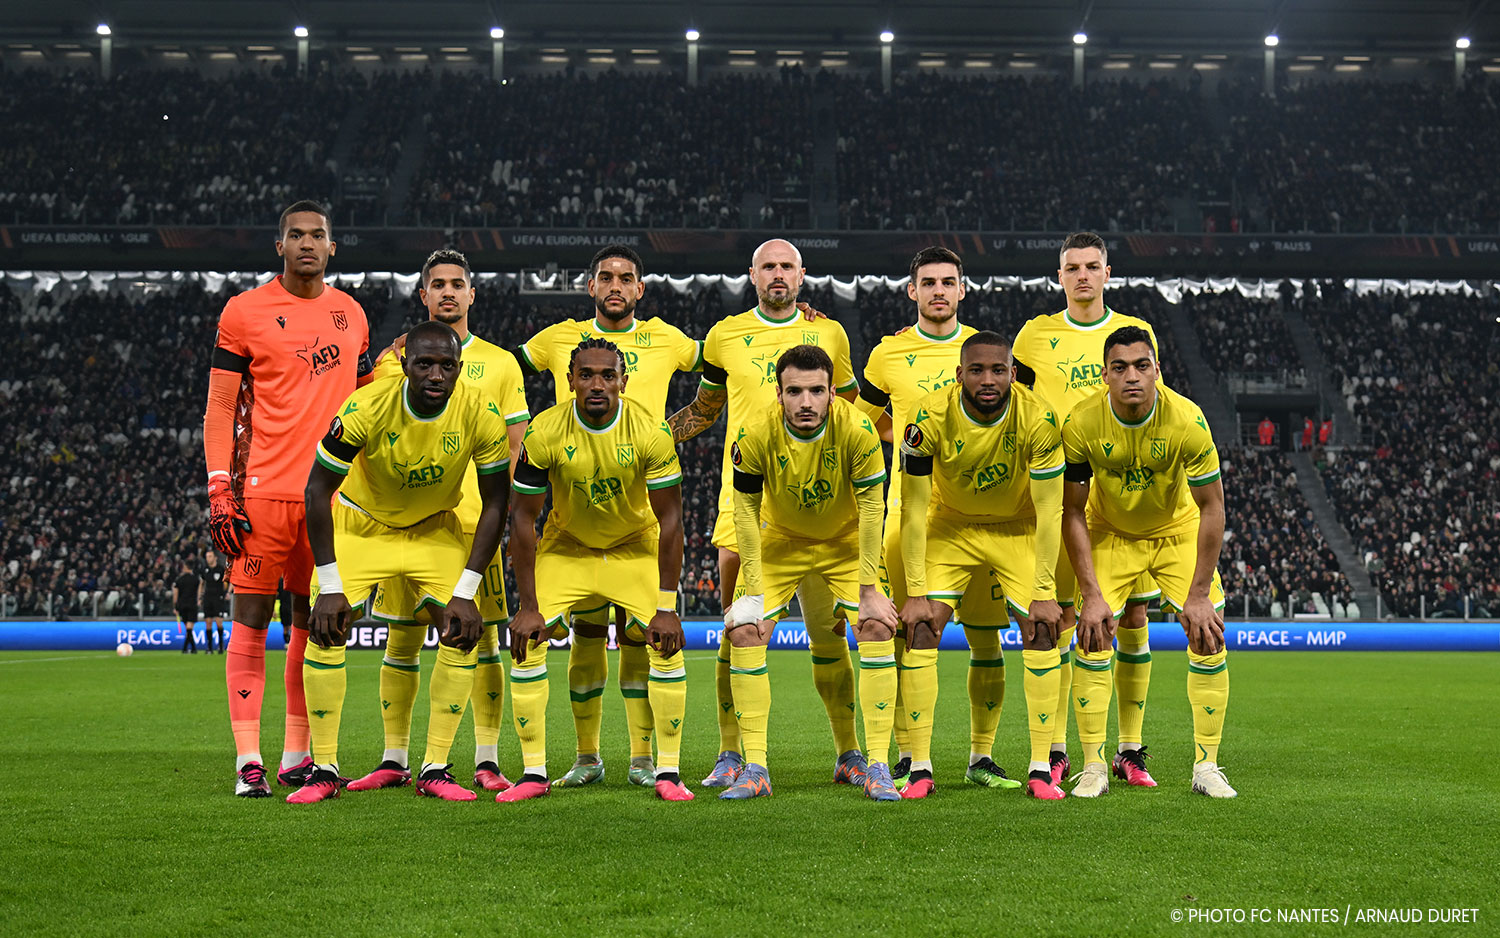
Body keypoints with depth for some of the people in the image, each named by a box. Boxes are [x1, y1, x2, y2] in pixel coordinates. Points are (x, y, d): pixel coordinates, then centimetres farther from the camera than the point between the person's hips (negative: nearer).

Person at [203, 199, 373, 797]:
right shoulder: (245, 311, -1)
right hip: (265, 490, -4)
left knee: (313, 623, 8)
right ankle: (247, 760, 2)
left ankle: (297, 757, 16)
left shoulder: (351, 314, 12)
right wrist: (220, 490, -8)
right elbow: (221, 407, -1)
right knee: (252, 621, -2)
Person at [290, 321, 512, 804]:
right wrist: (330, 586, -23)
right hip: (361, 524, -2)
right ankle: (324, 770, -2)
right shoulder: (367, 407, -30)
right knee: (325, 631, -15)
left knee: (465, 632, -11)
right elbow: (318, 489, -20)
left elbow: (495, 502, -15)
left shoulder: (480, 412, -25)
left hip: (435, 528, 2)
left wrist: (465, 593, -19)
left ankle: (435, 769, 1)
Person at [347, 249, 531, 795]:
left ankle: (487, 760, 5)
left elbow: (516, 448, 9)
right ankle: (394, 760, 12)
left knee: (483, 636, -2)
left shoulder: (499, 363, 10)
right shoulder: (393, 360, 10)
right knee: (402, 639, 3)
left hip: (475, 522, 0)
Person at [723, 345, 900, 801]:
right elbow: (746, 512, -15)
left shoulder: (857, 430, -28)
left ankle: (878, 768, -10)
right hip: (780, 542, 1)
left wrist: (869, 591, -20)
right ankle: (755, 770, -4)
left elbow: (870, 510, -20)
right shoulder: (755, 433, -26)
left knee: (877, 627, -18)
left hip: (846, 542, -1)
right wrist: (753, 592, -16)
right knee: (743, 630, -13)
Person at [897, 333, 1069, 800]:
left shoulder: (1037, 419, -26)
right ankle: (920, 769, -6)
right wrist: (916, 593, -21)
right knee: (921, 627, -13)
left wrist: (1045, 593, -22)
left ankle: (1041, 769, -6)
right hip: (949, 525, 0)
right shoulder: (930, 417, -26)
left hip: (1018, 528, 0)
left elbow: (1048, 510, -20)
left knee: (1041, 629, -13)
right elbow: (914, 510, -19)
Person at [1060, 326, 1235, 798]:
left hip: (1178, 532, 0)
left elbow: (1212, 507, -20)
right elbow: (1073, 513, -16)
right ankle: (1093, 768, -3)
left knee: (1208, 634, -11)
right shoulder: (1082, 424, -25)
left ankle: (1206, 767, 1)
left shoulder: (1186, 420, -28)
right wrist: (1091, 594, -21)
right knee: (1092, 633, -13)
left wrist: (1199, 594, -22)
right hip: (1110, 534, 0)